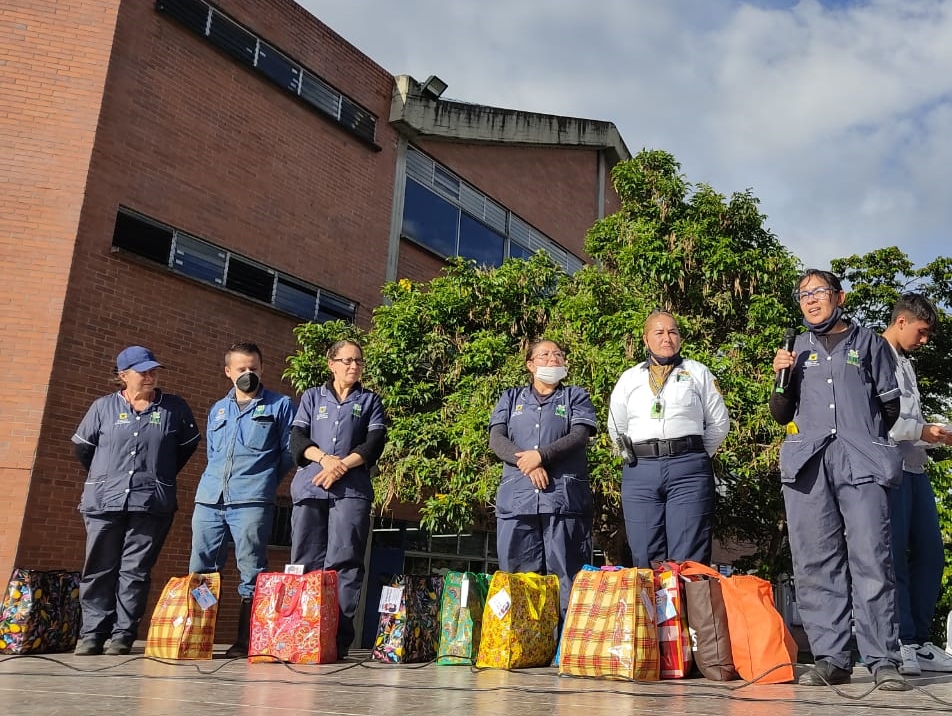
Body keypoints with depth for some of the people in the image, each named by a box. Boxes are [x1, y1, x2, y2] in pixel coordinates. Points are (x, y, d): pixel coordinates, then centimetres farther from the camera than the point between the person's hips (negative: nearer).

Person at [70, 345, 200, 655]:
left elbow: (188, 446, 16)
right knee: (99, 570, 4)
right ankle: (92, 633, 11)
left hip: (152, 503, -1)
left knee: (135, 571, -1)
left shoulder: (175, 408, 4)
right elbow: (82, 447, 15)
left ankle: (123, 635, 4)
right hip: (104, 501, 1)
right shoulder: (103, 407, 6)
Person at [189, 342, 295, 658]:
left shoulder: (279, 405, 8)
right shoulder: (217, 410, 23)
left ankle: (245, 640, 0)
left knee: (251, 572, -5)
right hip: (209, 499, 5)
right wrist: (216, 482, 14)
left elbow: (289, 451, 5)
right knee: (200, 570, 4)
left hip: (251, 501, -5)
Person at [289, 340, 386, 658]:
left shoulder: (370, 400, 17)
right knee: (305, 562, -2)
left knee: (343, 562, -9)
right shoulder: (312, 397, 19)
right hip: (309, 486, 1)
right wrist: (324, 458, -12)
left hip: (351, 490, -1)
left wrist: (342, 466, -12)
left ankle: (339, 640, -10)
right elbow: (297, 439, 6)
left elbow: (375, 443, 3)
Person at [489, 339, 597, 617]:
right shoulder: (511, 398, 21)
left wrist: (541, 455, -13)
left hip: (565, 497, -1)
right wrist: (526, 463, -10)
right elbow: (496, 439, 7)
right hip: (517, 497, 2)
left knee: (566, 574, -6)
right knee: (518, 575, 0)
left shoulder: (576, 396, 17)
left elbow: (580, 435, 0)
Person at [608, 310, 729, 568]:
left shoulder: (698, 373, 12)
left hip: (688, 470, -2)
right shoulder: (629, 378, 17)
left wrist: (695, 457, 9)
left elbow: (719, 423, 12)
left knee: (688, 560, -6)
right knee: (645, 559, 2)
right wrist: (637, 457, 12)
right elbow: (616, 428, 20)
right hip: (640, 472, 2)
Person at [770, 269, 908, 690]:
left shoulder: (868, 343, 16)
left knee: (871, 559, -10)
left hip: (861, 461, -2)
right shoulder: (797, 348, 21)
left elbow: (890, 403, 17)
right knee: (815, 563, -2)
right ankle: (830, 659, 2)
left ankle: (882, 661, -5)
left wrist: (865, 436, 8)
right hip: (808, 463, 2)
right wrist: (781, 379, 3)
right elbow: (781, 415, 18)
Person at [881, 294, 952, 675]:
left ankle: (918, 641, 15)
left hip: (914, 468, 9)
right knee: (893, 554, -6)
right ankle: (900, 642, -1)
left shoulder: (906, 363, 23)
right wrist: (921, 430, -12)